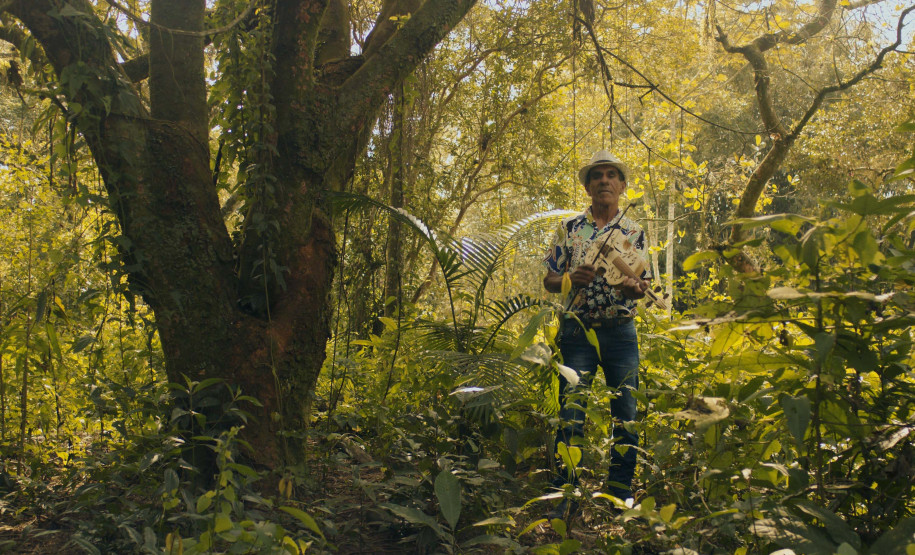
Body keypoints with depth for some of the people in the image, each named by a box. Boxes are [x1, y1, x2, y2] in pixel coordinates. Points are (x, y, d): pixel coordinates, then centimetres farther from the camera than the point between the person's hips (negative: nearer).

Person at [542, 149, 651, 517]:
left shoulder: (634, 232, 10)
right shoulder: (569, 228, 7)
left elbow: (644, 287, 9)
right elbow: (549, 280, 7)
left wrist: (633, 286, -14)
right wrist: (571, 279, -14)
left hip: (621, 332, 2)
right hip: (577, 331, -1)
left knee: (625, 416, 2)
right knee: (571, 416, -3)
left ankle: (621, 496, 13)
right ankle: (564, 497, 4)